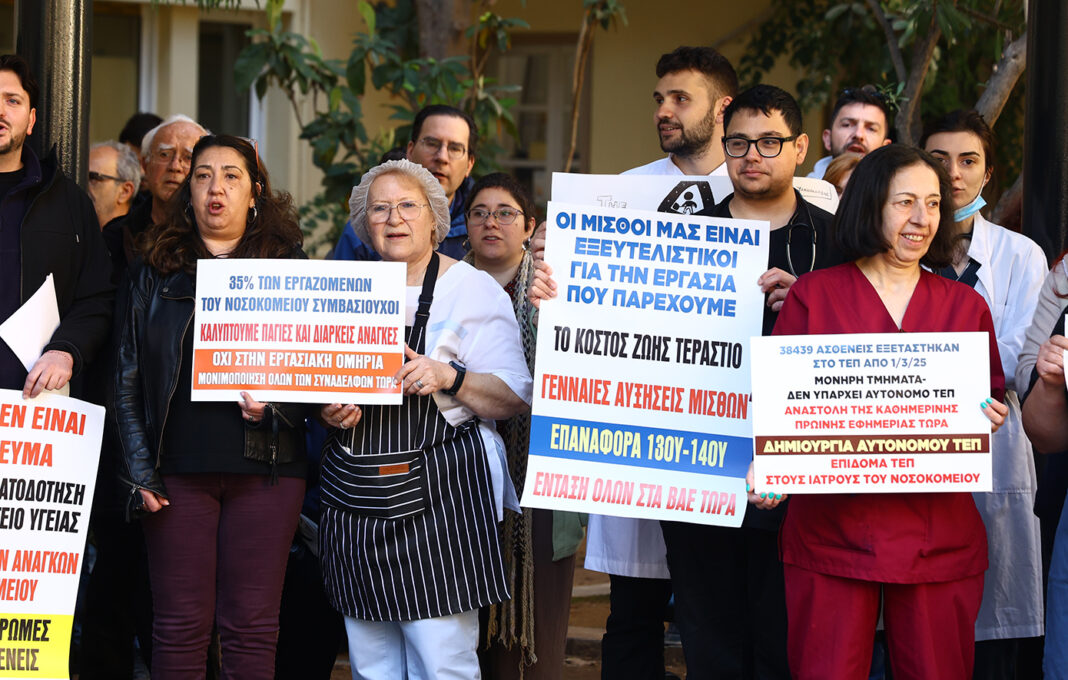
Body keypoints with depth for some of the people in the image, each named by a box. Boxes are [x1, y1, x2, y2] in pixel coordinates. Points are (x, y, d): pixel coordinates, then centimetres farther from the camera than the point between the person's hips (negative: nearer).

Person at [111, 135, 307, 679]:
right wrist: (140, 471, -1)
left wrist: (274, 403, -13)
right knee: (180, 624, -1)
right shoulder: (155, 272, 12)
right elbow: (127, 379, 9)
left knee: (252, 624, -1)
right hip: (177, 468, 1)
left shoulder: (288, 269, 10)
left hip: (264, 468, 0)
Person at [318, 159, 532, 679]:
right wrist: (329, 413, 1)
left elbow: (515, 398, -4)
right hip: (355, 500, 5)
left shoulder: (474, 290, 0)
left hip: (437, 499, -5)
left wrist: (449, 378, -21)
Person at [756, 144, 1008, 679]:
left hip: (939, 533, 2)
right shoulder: (813, 295, 6)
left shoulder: (965, 306, 13)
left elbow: (989, 403, 18)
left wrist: (990, 418, -6)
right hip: (832, 529, -2)